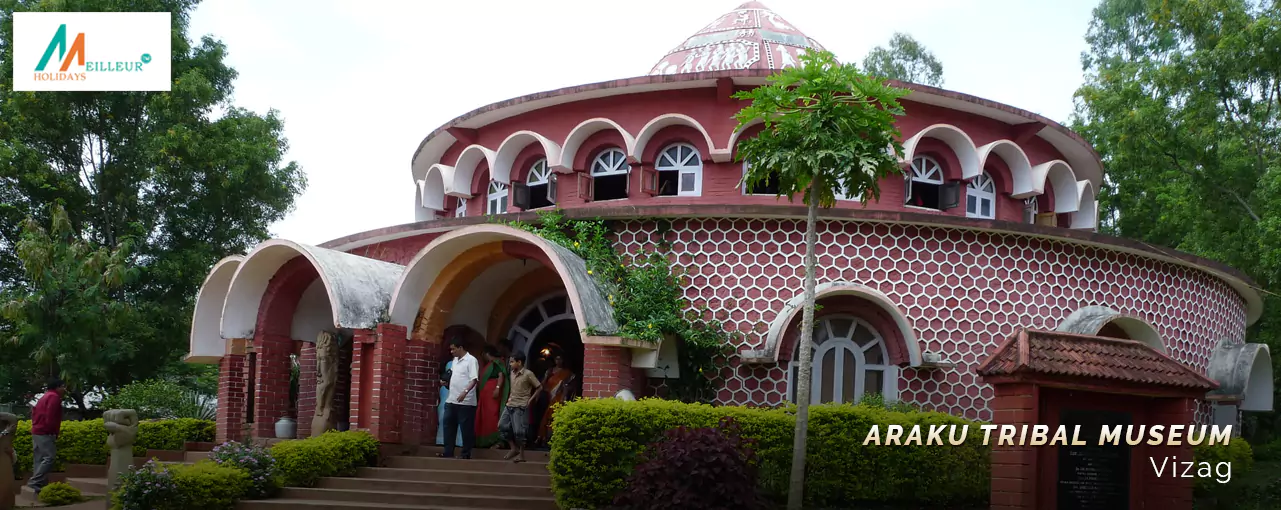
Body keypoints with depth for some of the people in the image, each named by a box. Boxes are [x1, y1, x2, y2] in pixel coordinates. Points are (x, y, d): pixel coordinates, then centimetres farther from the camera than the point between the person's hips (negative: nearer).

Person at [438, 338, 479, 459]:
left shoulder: (471, 360, -11)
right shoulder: (455, 360, 15)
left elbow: (474, 379, -19)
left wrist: (465, 392, -31)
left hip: (466, 402, -8)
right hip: (452, 400, 8)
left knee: (466, 428, -1)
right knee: (448, 426, 9)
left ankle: (466, 454, 6)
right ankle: (448, 452, 15)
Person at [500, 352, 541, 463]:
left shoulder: (528, 374, -11)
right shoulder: (512, 373, 10)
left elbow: (539, 387, -7)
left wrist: (530, 400, -8)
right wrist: (510, 397, 13)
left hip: (521, 406, -8)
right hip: (510, 405, 8)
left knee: (518, 431, -7)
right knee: (502, 426, 4)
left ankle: (521, 454, 5)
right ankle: (514, 448, 15)